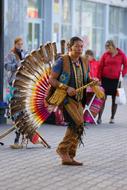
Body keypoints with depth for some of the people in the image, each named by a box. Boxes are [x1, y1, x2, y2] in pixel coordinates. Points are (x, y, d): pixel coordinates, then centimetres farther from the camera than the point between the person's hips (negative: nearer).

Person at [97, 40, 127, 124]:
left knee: (115, 99, 6)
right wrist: (99, 78, -1)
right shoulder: (105, 55, 3)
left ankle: (112, 117, 16)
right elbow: (100, 66, 4)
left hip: (116, 80, 0)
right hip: (105, 79, 0)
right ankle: (99, 118, -2)